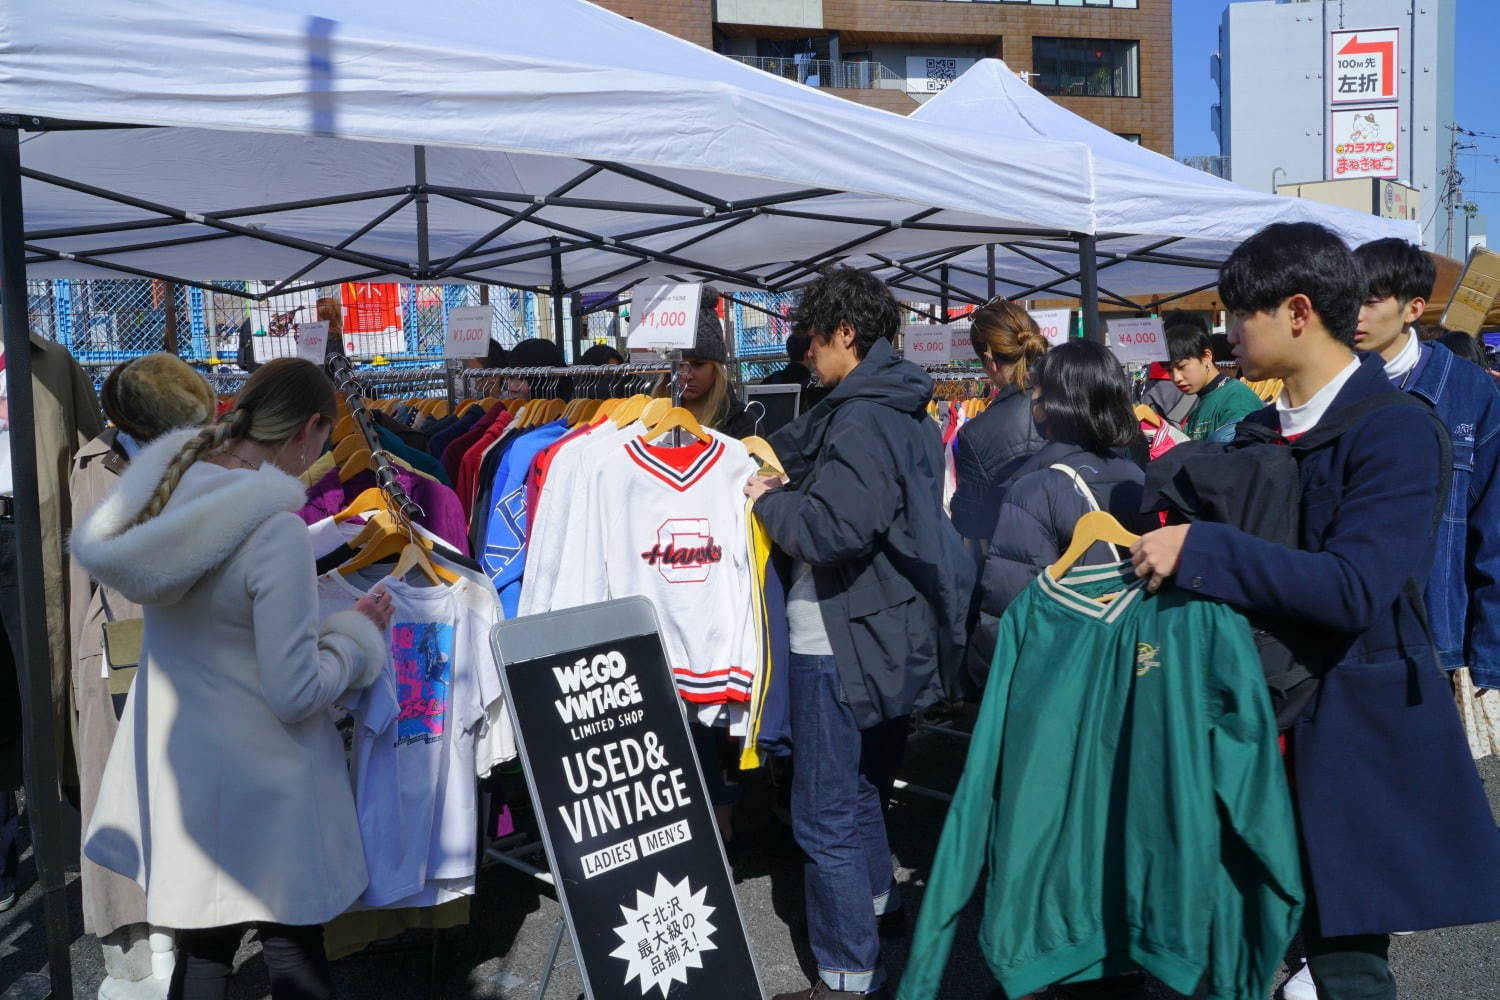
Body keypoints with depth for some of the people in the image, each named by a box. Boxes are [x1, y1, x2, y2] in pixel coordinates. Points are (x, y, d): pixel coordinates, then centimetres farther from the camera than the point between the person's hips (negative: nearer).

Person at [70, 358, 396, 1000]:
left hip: (174, 766, 7)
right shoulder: (277, 534, -26)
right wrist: (361, 632, -7)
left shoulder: (169, 483, -4)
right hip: (258, 787, -7)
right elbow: (296, 693, -23)